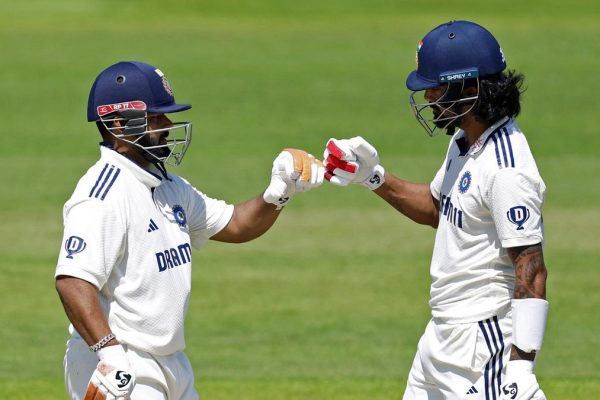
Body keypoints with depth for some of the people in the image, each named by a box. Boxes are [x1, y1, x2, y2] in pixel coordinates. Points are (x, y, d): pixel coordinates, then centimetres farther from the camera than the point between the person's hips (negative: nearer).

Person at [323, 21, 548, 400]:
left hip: (483, 340, -10)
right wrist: (373, 176, 12)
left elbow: (531, 269, -26)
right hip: (443, 334, 10)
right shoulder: (465, 140, 8)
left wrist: (520, 365, -31)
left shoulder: (507, 170, -23)